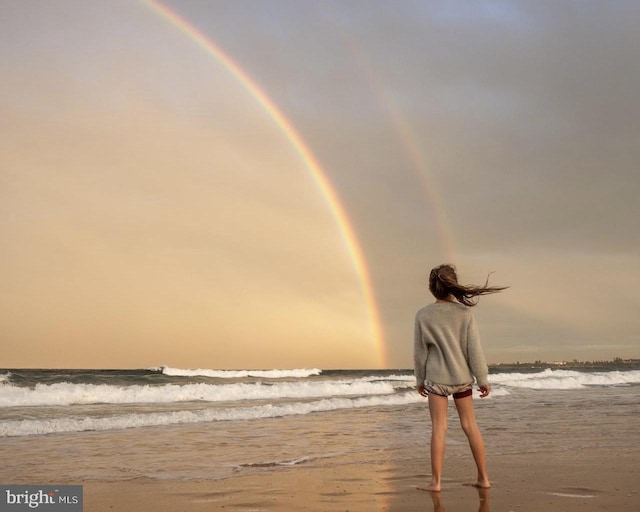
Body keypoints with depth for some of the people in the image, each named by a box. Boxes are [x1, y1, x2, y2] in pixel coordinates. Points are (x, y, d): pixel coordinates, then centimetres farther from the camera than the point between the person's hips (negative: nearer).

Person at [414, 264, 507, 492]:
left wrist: (419, 380, 11)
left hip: (436, 378, -2)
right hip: (462, 376, 2)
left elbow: (420, 351, -1)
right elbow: (474, 349, -5)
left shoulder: (423, 315, -7)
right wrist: (483, 379, 2)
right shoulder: (464, 312, -7)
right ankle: (483, 478, 17)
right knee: (470, 425, 11)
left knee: (439, 428, 1)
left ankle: (436, 481, 0)